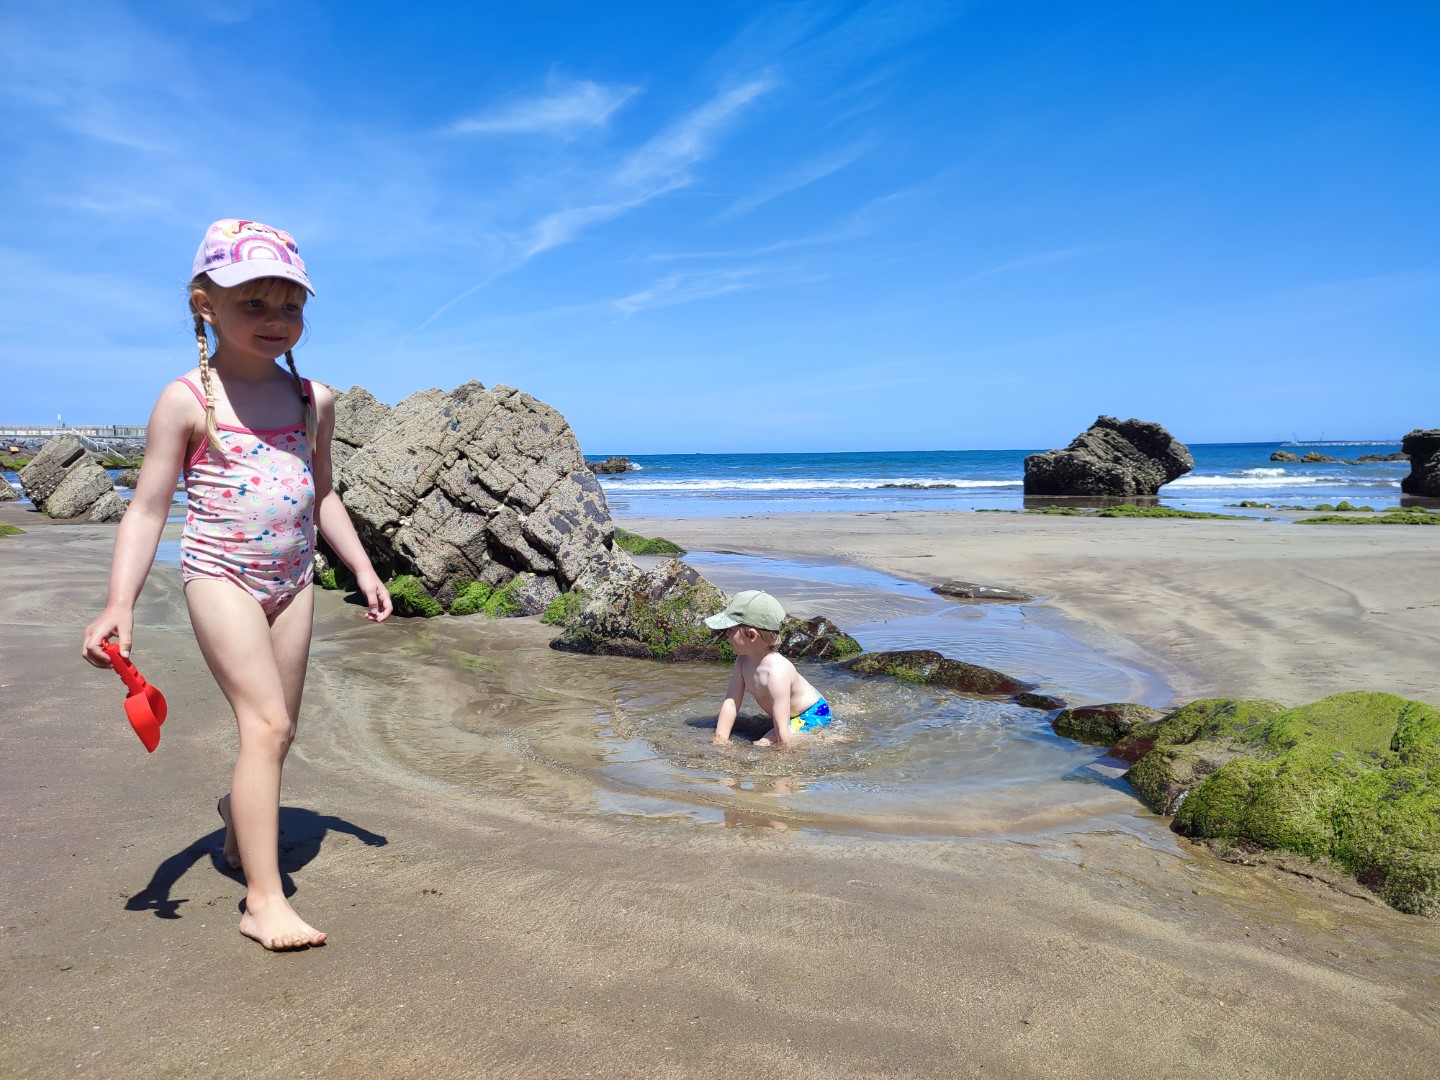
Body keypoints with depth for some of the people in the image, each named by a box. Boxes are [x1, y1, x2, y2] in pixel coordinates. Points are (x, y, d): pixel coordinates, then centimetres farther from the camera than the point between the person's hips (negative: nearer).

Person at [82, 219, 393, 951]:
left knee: (277, 731, 12)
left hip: (292, 580, 5)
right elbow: (148, 507, -10)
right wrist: (119, 602, -19)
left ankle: (238, 827, 42)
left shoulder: (314, 400, 5)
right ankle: (263, 900, -8)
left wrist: (362, 566, 16)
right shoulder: (187, 400, -9)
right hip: (221, 576, -5)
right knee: (266, 723, -16)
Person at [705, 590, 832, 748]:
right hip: (794, 715, 9)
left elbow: (782, 729, -38)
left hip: (811, 715, -9)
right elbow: (730, 704, -12)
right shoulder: (743, 660, -13)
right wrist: (720, 741, -17)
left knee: (761, 747, -23)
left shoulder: (777, 672, -38)